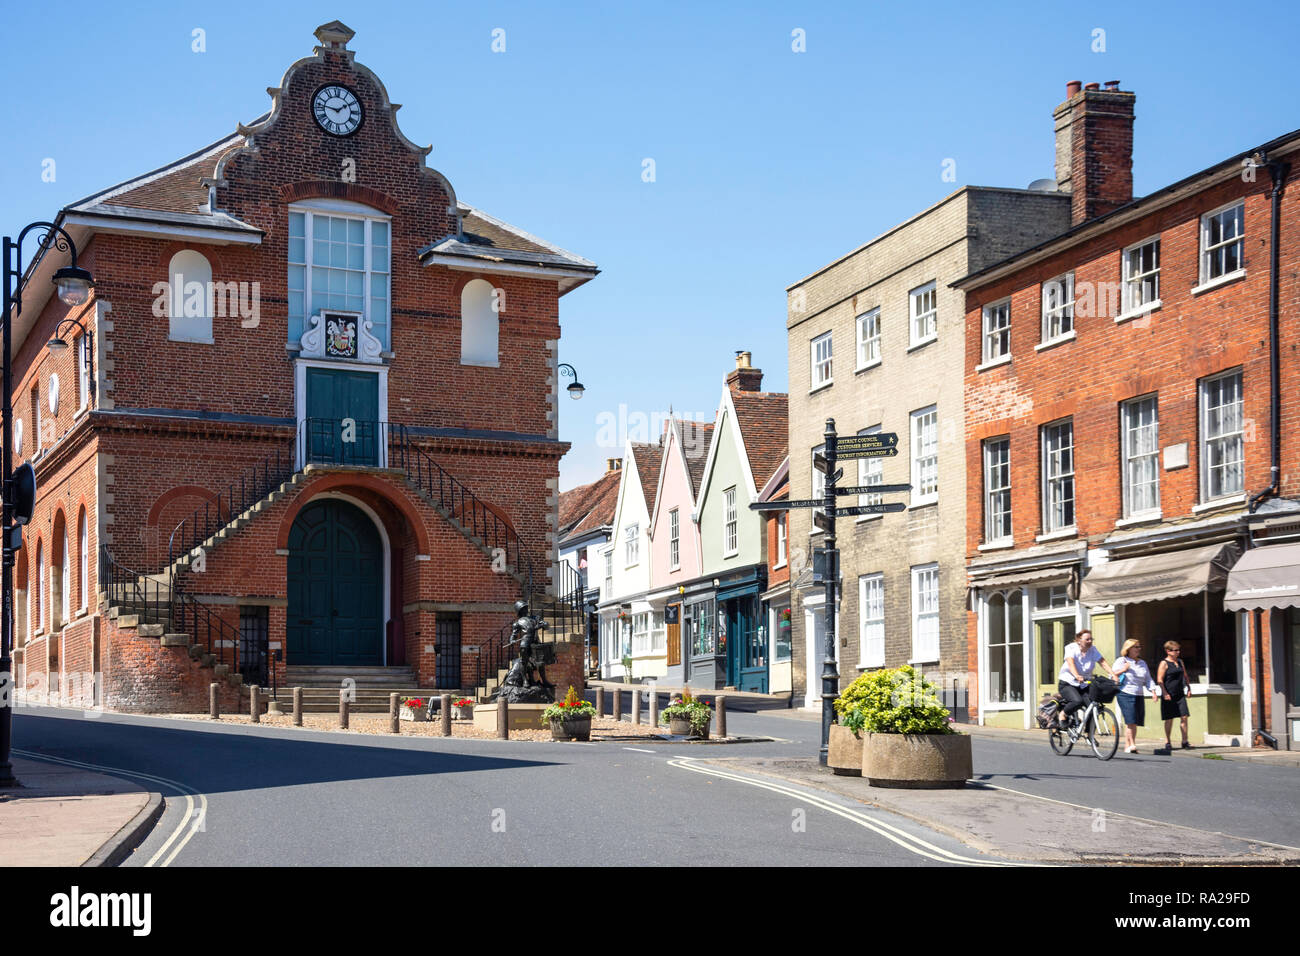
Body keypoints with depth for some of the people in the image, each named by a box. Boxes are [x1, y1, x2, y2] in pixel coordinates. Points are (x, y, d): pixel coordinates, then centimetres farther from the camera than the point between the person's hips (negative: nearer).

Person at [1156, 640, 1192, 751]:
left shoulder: (1180, 661, 13)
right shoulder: (1164, 663, -6)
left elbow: (1185, 675, 25)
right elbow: (1159, 680, -11)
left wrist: (1188, 688, 18)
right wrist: (1164, 693, -18)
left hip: (1180, 694, 5)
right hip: (1168, 695, -5)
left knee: (1184, 717, -4)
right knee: (1169, 719, 1)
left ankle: (1185, 741, 2)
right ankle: (1167, 742, 13)